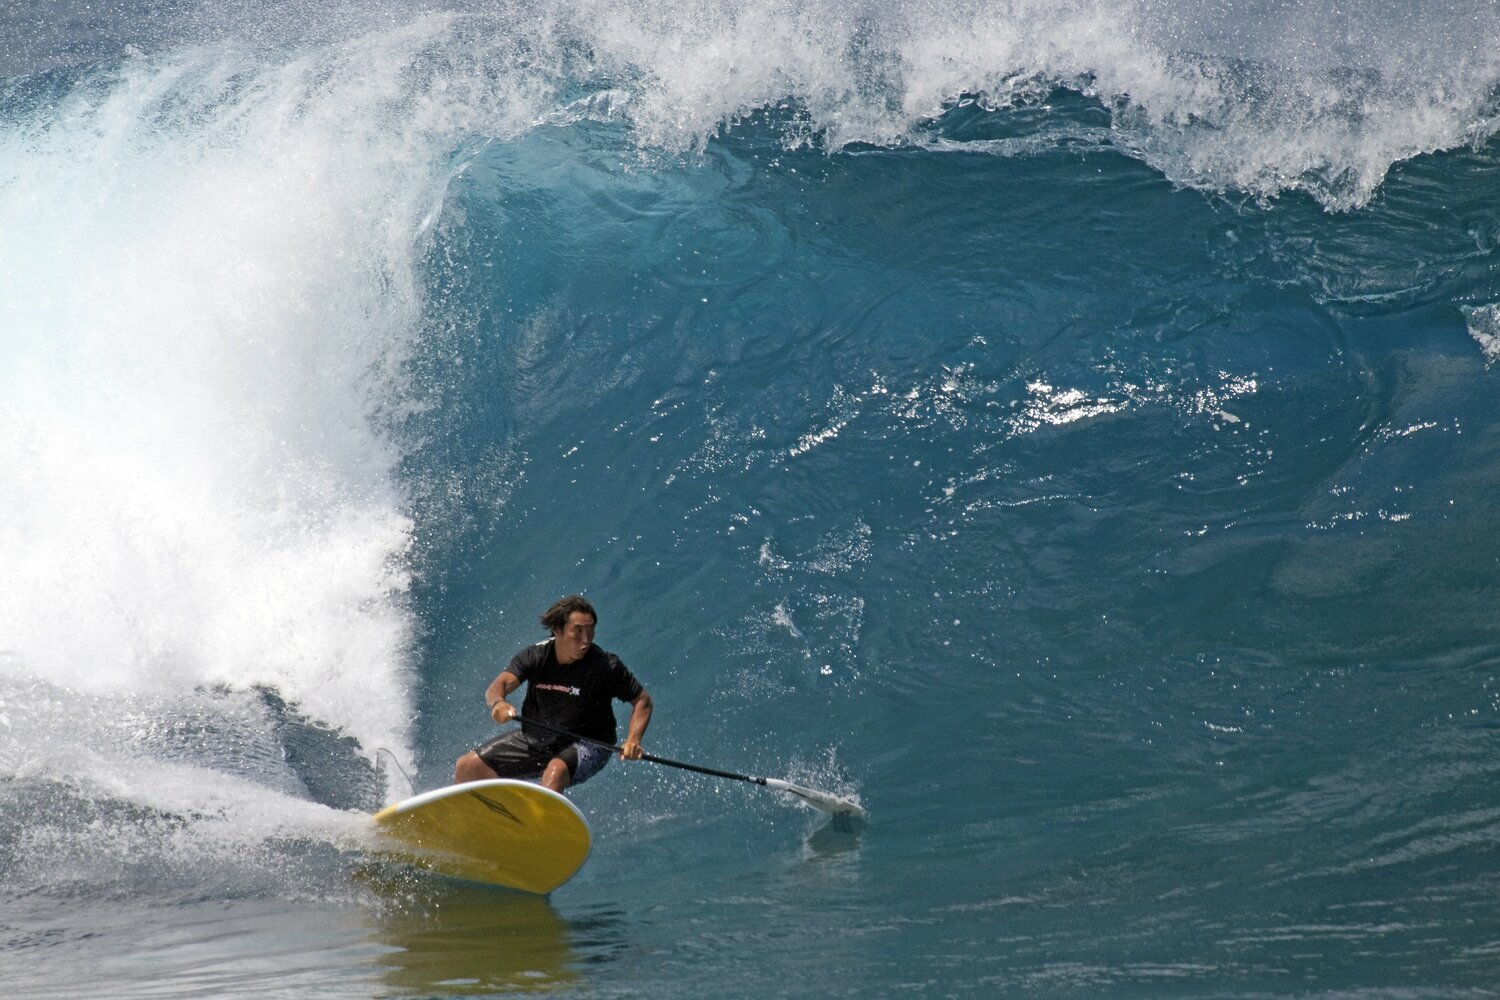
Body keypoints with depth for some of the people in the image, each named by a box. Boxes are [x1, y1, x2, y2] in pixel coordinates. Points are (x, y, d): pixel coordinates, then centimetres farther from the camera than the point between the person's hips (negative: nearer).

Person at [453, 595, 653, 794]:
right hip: (535, 739, 4)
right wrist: (498, 703, -47)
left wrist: (633, 740, -25)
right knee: (467, 767, 0)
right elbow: (499, 685, -22)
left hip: (586, 746, -4)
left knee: (556, 771, -39)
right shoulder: (535, 656, -11)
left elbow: (642, 699, -8)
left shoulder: (606, 666, -17)